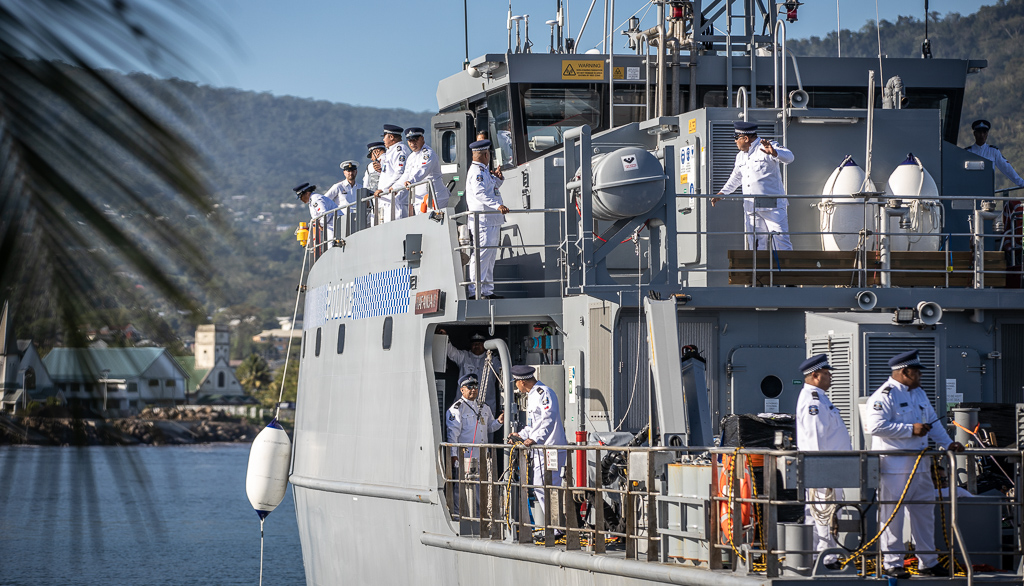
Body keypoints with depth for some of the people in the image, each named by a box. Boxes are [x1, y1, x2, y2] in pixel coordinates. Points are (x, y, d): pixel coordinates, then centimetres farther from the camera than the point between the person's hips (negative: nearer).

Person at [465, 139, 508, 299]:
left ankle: (487, 290, 19)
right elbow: (480, 193, -26)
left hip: (493, 220, 11)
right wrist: (497, 205, -37)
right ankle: (474, 290, -15)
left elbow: (493, 187, 36)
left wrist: (498, 178, 14)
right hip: (483, 219, -11)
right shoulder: (477, 171, -12)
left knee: (491, 255, 14)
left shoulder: (484, 171, 20)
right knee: (483, 253, -14)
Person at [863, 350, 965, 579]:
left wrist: (947, 443, 10)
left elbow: (932, 421, 25)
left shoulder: (919, 393, 17)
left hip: (919, 465, 9)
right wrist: (911, 430, -20)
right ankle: (891, 563, 2)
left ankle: (928, 562, 21)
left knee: (924, 512, 12)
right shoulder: (885, 395, -11)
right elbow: (876, 425, -22)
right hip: (893, 465, -9)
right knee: (892, 514, -5)